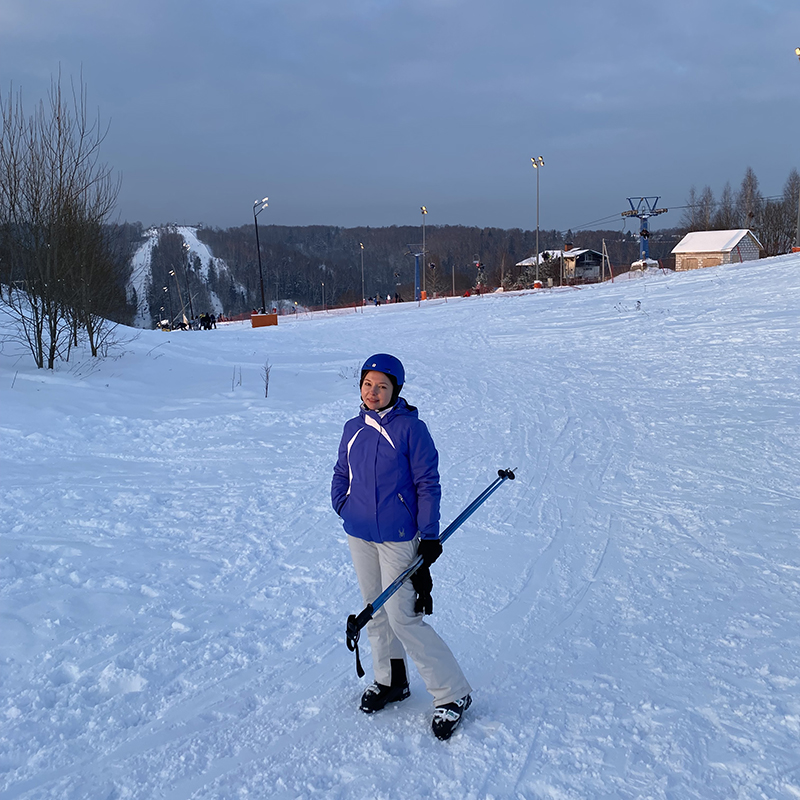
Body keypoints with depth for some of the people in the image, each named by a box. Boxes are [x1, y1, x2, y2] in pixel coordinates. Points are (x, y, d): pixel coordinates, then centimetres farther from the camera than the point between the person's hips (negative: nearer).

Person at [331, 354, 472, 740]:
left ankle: (452, 694, 5)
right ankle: (390, 681, 35)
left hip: (398, 537, -6)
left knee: (402, 617, -7)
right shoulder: (353, 429, 6)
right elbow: (342, 473, 19)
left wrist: (429, 535, -11)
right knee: (374, 609, 16)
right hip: (358, 535, 6)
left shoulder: (411, 428, -10)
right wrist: (342, 505, 4)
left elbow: (428, 484, -9)